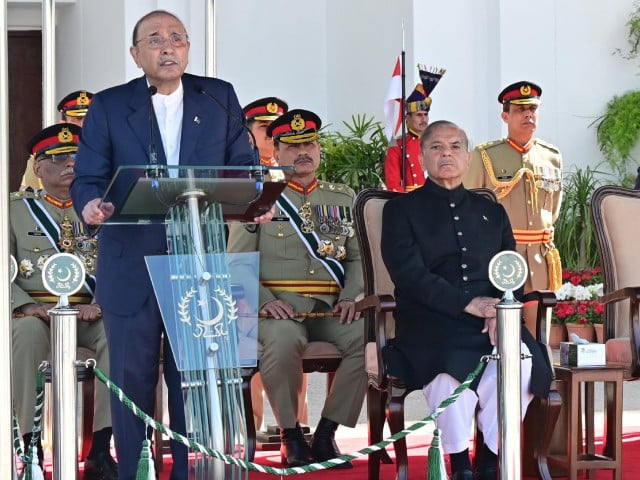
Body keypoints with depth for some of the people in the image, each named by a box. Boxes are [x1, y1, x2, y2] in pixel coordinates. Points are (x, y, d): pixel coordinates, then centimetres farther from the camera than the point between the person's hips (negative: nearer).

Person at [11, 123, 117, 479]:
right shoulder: (15, 210, 11)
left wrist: (99, 305, -14)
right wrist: (29, 306, -16)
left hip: (89, 316, 2)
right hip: (35, 312, -2)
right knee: (28, 332, -37)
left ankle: (101, 450, -29)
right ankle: (29, 447, -32)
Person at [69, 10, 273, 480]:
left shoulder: (220, 98, 8)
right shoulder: (109, 105, 4)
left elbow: (242, 167, 8)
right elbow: (87, 178, 0)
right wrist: (91, 204, -23)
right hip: (132, 266, -1)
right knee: (132, 378, 5)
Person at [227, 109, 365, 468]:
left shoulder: (344, 198, 17)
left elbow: (359, 256, 16)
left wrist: (350, 296, -4)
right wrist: (265, 301, -14)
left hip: (331, 308, 3)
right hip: (280, 307, -3)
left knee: (369, 337, -28)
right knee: (284, 339, -38)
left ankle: (326, 435, -15)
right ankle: (291, 436, -17)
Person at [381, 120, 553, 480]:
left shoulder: (492, 212, 25)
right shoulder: (402, 210, 11)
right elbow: (410, 275, -4)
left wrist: (500, 311, -8)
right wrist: (469, 304, -16)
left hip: (491, 321, 3)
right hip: (431, 320, -3)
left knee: (521, 362, -31)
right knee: (450, 370, -37)